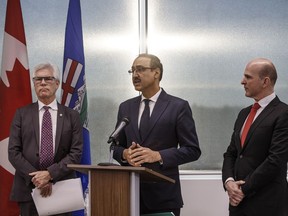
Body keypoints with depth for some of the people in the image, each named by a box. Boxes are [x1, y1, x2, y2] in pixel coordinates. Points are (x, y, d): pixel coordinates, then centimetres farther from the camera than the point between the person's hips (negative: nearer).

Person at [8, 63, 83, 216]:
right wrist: (35, 178, -10)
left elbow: (76, 153, -1)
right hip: (28, 188, 0)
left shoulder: (71, 116, 6)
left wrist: (50, 174, -13)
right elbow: (13, 152, 1)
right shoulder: (22, 114, 7)